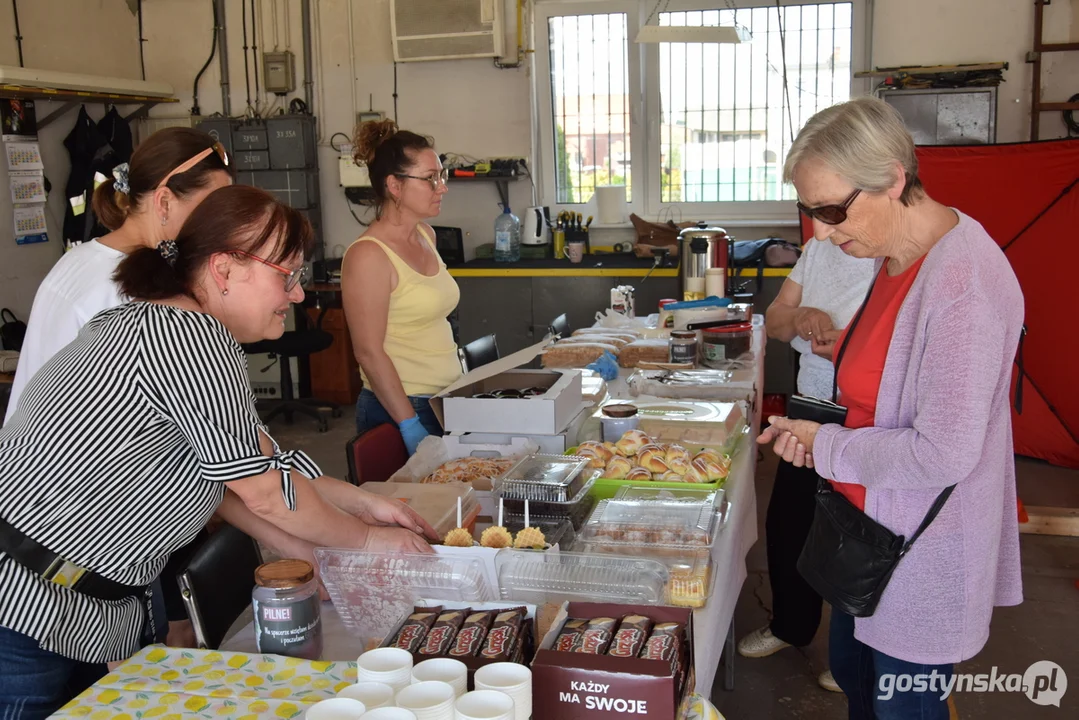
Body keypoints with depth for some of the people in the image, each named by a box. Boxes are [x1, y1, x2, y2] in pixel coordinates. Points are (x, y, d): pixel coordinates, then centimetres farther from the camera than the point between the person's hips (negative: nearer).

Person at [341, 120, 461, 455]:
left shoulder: (426, 235, 9)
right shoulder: (369, 255, -17)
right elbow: (369, 353, -18)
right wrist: (411, 426, -20)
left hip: (446, 400, 8)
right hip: (398, 410, -8)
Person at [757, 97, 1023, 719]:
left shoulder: (963, 284, -28)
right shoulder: (897, 257, 2)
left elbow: (944, 454, -29)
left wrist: (827, 446, -16)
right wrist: (810, 434, -1)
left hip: (922, 551, -9)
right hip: (872, 529, 9)